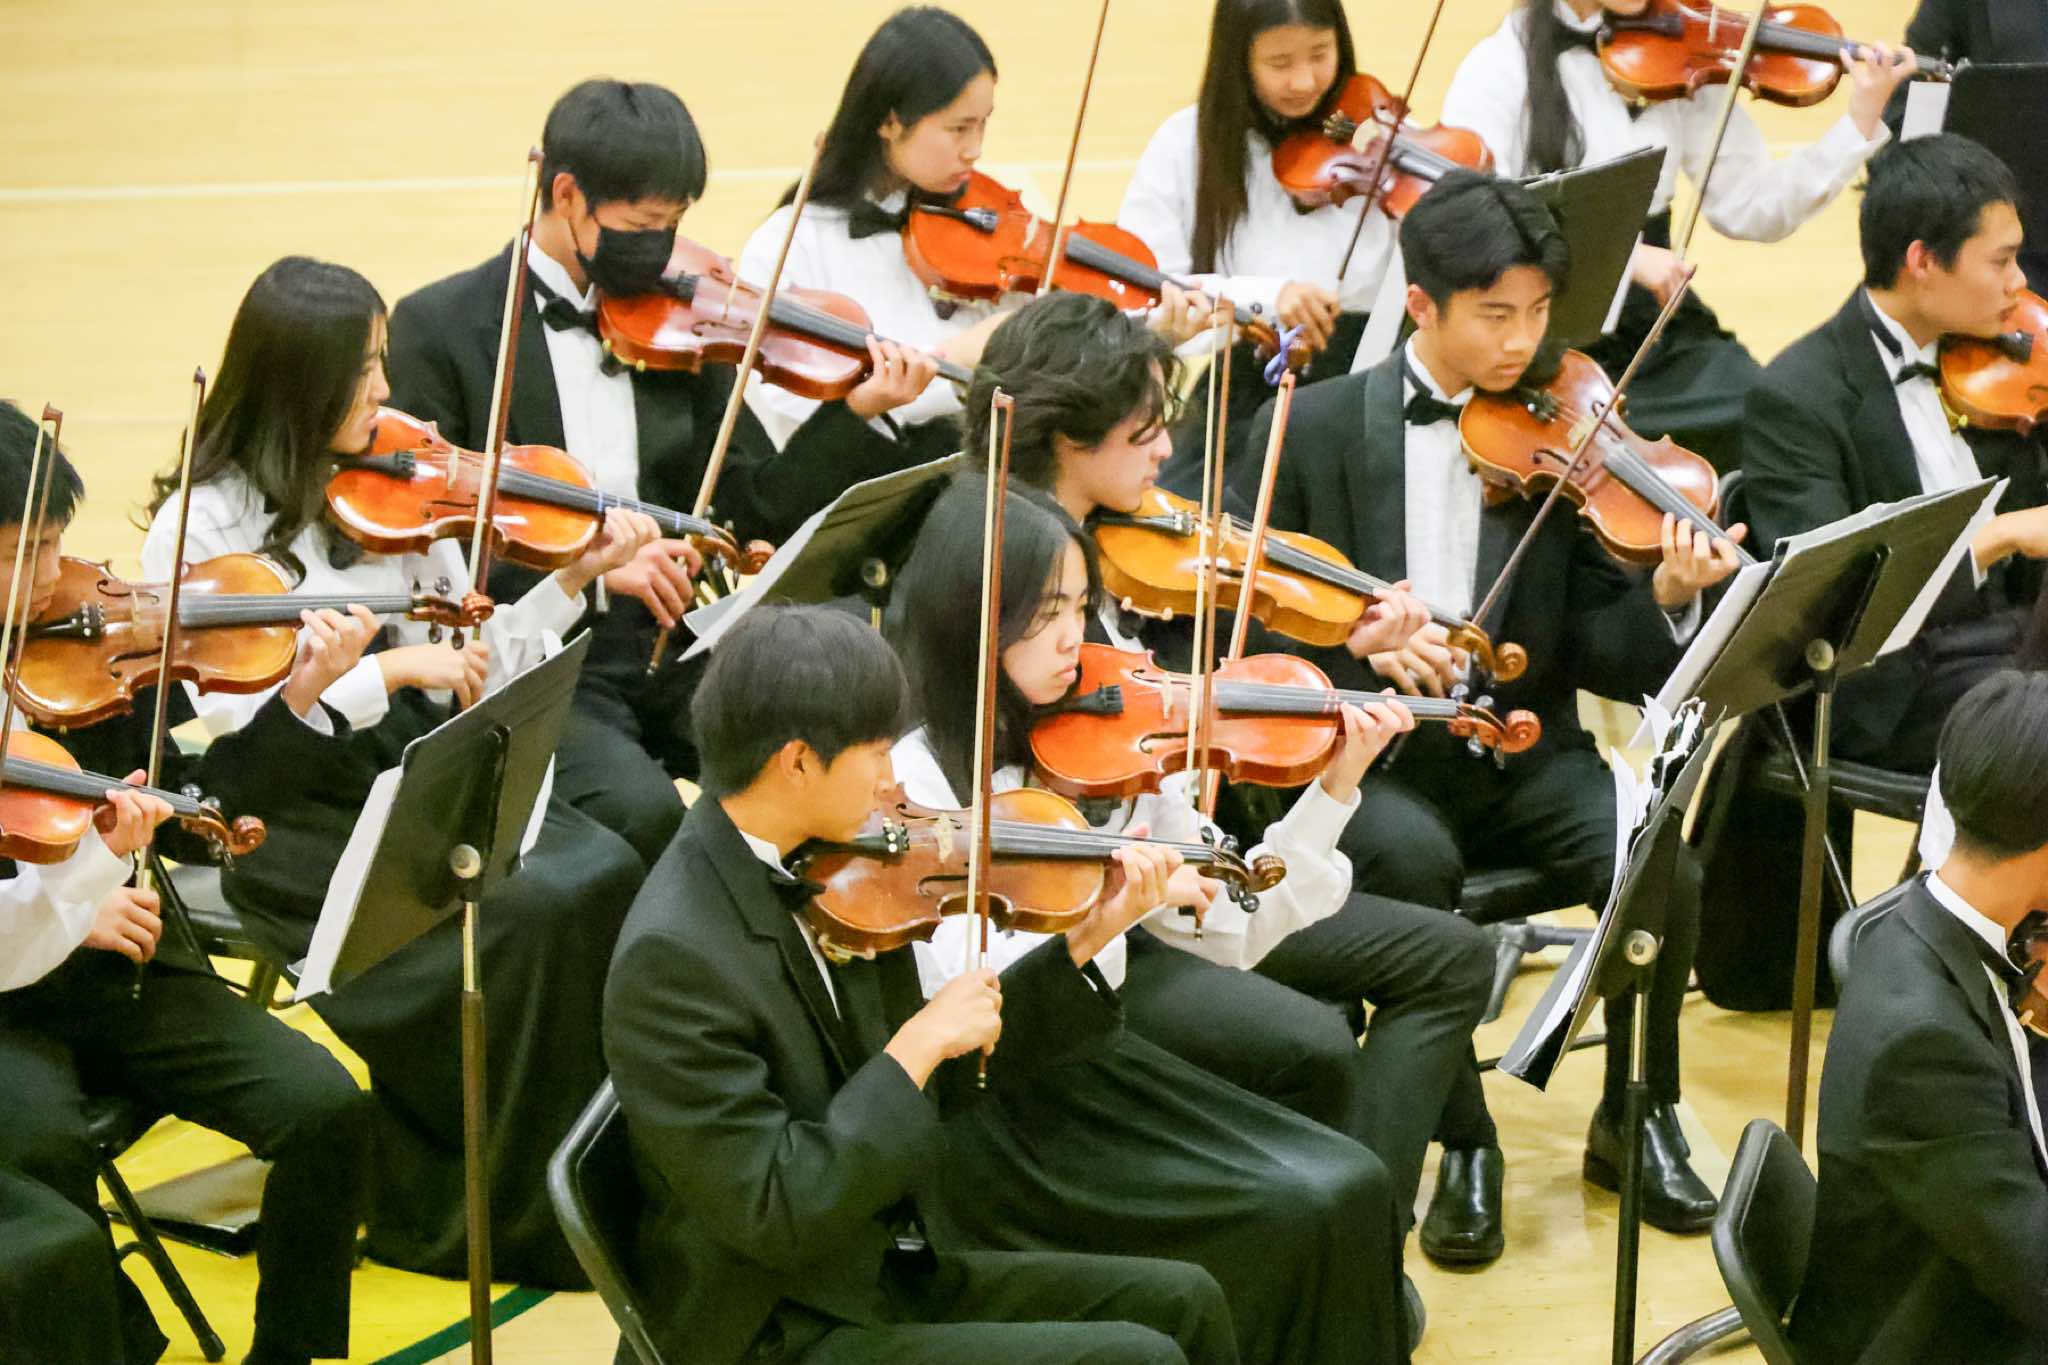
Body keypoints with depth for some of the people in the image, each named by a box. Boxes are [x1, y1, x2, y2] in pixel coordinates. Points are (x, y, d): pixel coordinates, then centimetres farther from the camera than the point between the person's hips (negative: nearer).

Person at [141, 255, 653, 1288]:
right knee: (525, 913, -26)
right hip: (294, 816, -5)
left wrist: (576, 576, -4)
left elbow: (469, 670, 7)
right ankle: (446, 1202, -9)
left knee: (606, 874, -20)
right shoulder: (203, 526, -7)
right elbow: (234, 710, -17)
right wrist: (395, 667, -23)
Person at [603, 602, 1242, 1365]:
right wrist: (919, 1043, -22)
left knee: (1179, 1300, 7)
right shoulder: (673, 956, -24)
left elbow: (937, 1085, 11)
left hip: (893, 1272, 9)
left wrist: (1086, 943, 4)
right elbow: (775, 1213, -25)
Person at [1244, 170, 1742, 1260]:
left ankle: (1639, 1114, 1)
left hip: (1523, 745, 2)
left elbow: (1596, 653, 1)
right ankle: (1465, 1143, -15)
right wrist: (1350, 635, -18)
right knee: (1410, 856, -35)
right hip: (1366, 750, -2)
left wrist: (1666, 599, -21)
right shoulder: (1310, 429, 2)